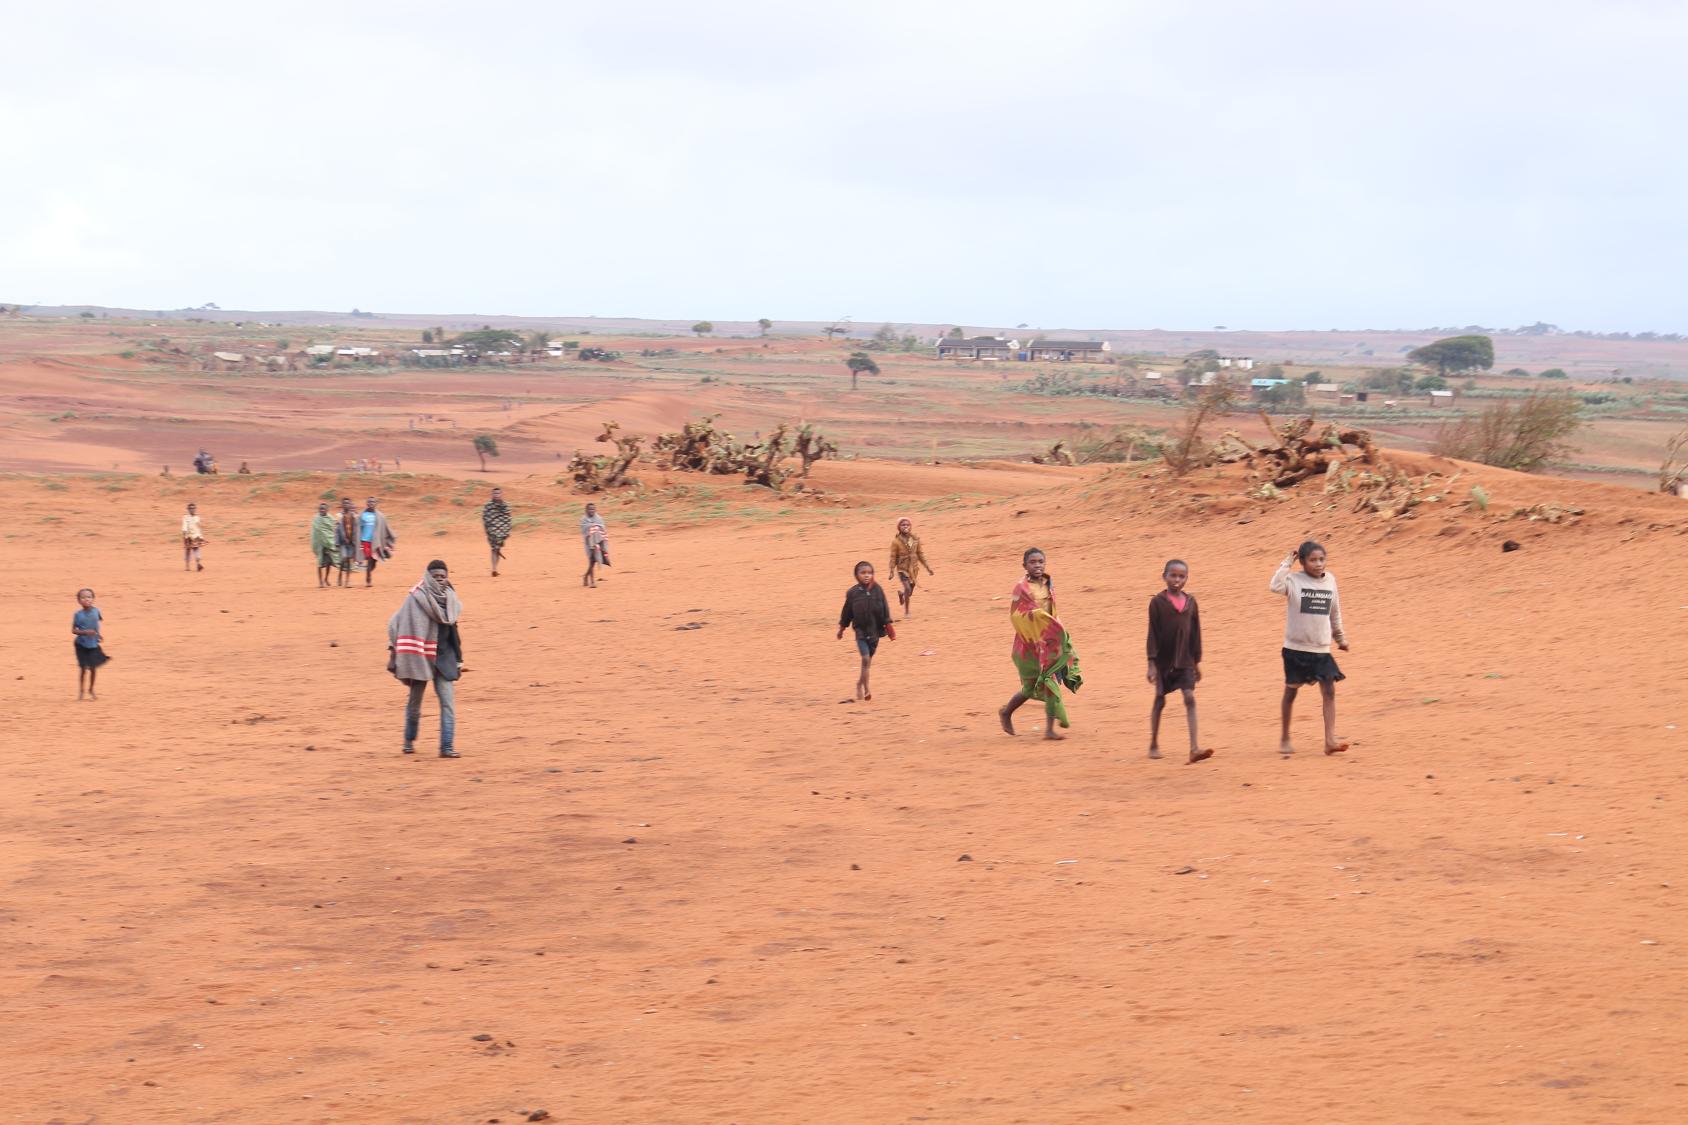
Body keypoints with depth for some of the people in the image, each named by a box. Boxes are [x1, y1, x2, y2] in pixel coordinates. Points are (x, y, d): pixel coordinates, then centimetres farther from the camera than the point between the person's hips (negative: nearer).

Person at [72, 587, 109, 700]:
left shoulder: (96, 611, -5)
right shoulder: (77, 615, -13)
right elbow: (73, 630, -9)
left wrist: (98, 635, 6)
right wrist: (85, 632, -23)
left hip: (94, 645, 3)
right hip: (82, 645, -3)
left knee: (93, 668, 6)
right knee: (83, 668, 0)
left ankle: (91, 690, 26)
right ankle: (80, 691, 17)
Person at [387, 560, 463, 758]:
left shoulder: (449, 599, 6)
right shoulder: (415, 598, -10)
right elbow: (395, 624, -8)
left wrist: (458, 660, 15)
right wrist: (393, 649, -12)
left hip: (443, 657, 3)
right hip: (420, 657, -3)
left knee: (448, 701, -8)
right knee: (415, 700, 11)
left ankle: (447, 747, -9)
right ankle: (409, 741, 32)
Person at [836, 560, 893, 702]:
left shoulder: (877, 590, -3)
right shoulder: (853, 593, -5)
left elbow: (885, 610, 1)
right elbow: (846, 612, 5)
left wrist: (889, 626, -1)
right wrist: (841, 629, 11)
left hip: (875, 630, 2)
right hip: (861, 631, -2)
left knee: (869, 660, 14)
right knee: (865, 658, -12)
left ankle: (861, 682, 34)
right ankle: (866, 689, -7)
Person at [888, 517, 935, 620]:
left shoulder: (915, 539, -3)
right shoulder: (896, 541, -14)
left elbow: (920, 553, 6)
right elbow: (893, 557, -10)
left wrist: (927, 566, 5)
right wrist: (892, 571, -12)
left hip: (913, 568, 4)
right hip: (902, 568, -4)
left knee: (911, 590, 12)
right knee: (908, 589, -16)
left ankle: (901, 594, 50)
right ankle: (906, 612, 2)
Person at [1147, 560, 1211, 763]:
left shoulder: (1190, 601, 4)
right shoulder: (1157, 602, -7)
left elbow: (1195, 632, 9)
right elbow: (1153, 633, -7)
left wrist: (1197, 662, 10)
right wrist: (1152, 663, -10)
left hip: (1185, 660, 2)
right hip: (1164, 661, -2)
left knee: (1190, 699, -9)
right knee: (1160, 700, 8)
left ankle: (1194, 748, -15)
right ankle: (1153, 745, 24)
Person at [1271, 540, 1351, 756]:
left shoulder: (1330, 580, 4)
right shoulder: (1294, 580, -11)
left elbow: (1335, 611, 16)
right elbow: (1276, 586, -33)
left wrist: (1340, 637, 21)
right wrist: (1287, 563, -23)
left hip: (1322, 649, 4)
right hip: (1296, 647, -4)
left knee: (1329, 690, -7)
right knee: (1291, 691, 8)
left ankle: (1330, 739, -10)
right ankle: (1285, 740, 21)